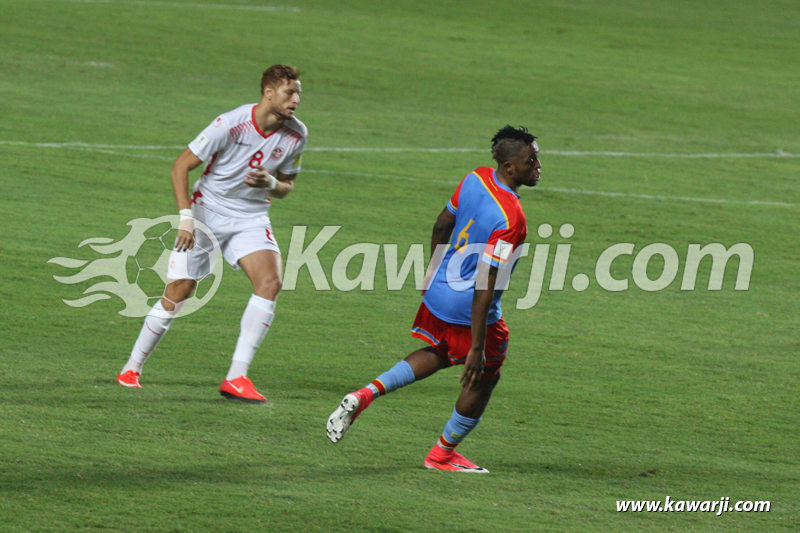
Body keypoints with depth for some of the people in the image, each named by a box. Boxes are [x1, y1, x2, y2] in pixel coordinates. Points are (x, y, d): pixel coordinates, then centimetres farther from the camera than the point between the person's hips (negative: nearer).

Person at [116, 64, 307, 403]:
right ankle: (132, 368, 17)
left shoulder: (296, 134, -6)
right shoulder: (231, 125, -21)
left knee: (270, 282, -21)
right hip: (207, 212, -4)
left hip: (251, 219, 4)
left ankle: (236, 377, -19)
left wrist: (271, 183, -16)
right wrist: (186, 217, -20)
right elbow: (181, 166, -12)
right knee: (178, 293, -4)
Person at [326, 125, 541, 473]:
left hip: (439, 292, 8)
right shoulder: (510, 220, -28)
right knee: (484, 377, 16)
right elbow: (485, 285, -29)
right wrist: (477, 347, -25)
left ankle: (366, 395, 16)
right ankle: (443, 454, 31)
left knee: (439, 354, 32)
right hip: (468, 309, -8)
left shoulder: (476, 179, -3)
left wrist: (433, 272, 29)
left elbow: (442, 226, 12)